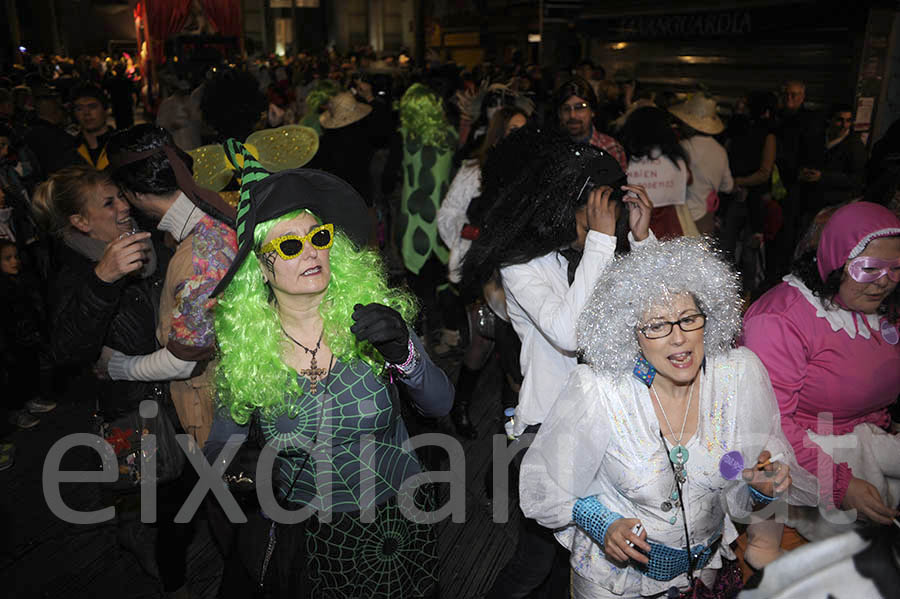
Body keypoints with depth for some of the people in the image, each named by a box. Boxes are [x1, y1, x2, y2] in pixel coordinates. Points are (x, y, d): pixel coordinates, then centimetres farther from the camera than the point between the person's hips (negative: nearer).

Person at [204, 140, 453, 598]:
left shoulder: (372, 312, -14)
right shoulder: (244, 346, -11)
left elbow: (439, 404, -16)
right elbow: (223, 441, 2)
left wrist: (403, 354, -33)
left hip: (396, 523, 0)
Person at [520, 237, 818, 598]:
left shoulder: (741, 374, -15)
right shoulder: (595, 389, -25)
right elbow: (545, 482, -13)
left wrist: (763, 488, -24)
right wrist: (602, 525, -25)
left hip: (707, 566, 4)